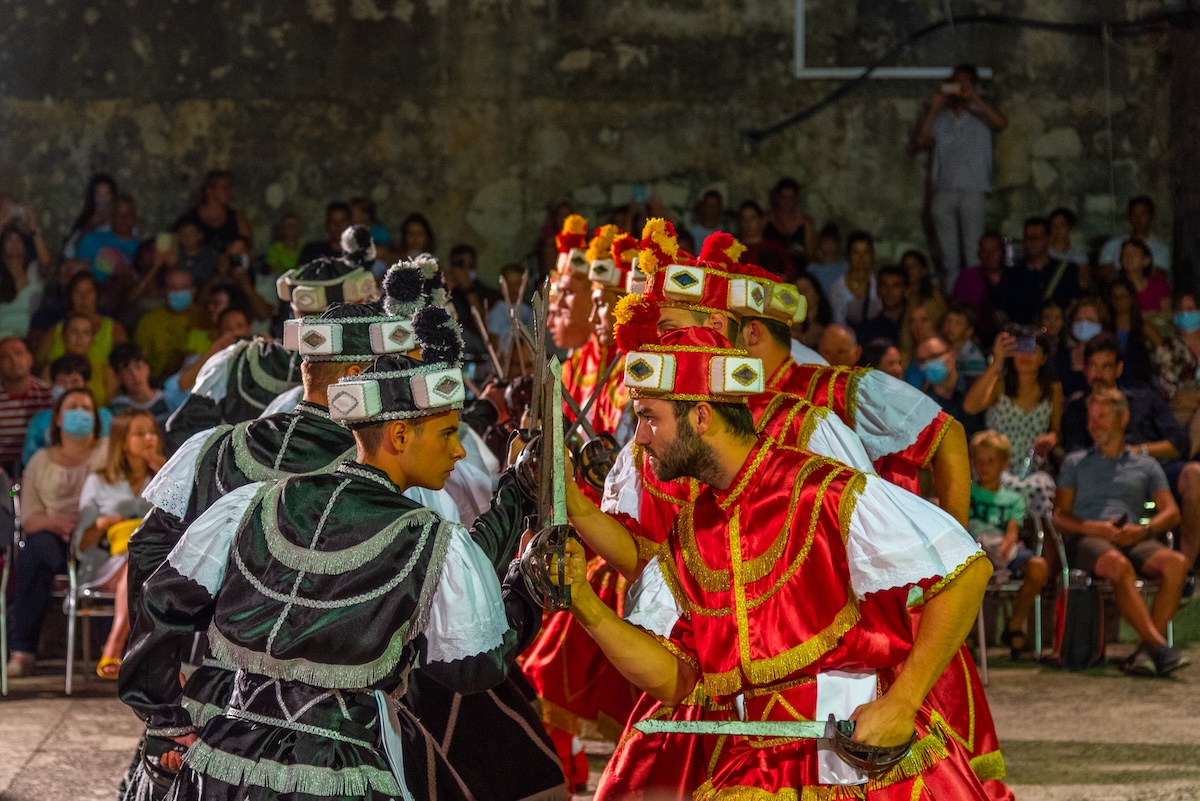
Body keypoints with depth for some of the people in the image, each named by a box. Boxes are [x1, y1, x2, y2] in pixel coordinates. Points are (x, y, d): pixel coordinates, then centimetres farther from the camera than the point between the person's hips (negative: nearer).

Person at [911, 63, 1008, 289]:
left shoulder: (980, 116, 9)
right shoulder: (940, 118, 17)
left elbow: (1001, 123, -11)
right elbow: (919, 142, 6)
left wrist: (974, 97, -12)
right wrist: (932, 109, 2)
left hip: (973, 191, -3)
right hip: (943, 191, 3)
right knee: (949, 256, 2)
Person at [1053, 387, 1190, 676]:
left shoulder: (1146, 465, 27)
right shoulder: (1076, 463, 25)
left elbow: (1171, 512, 15)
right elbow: (1060, 516, 13)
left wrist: (1143, 529, -7)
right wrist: (1093, 528, -8)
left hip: (1135, 541, 2)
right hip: (1088, 541, -2)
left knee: (1176, 562, -32)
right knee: (1119, 565, -39)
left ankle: (1145, 651, -38)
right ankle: (1159, 645, -46)